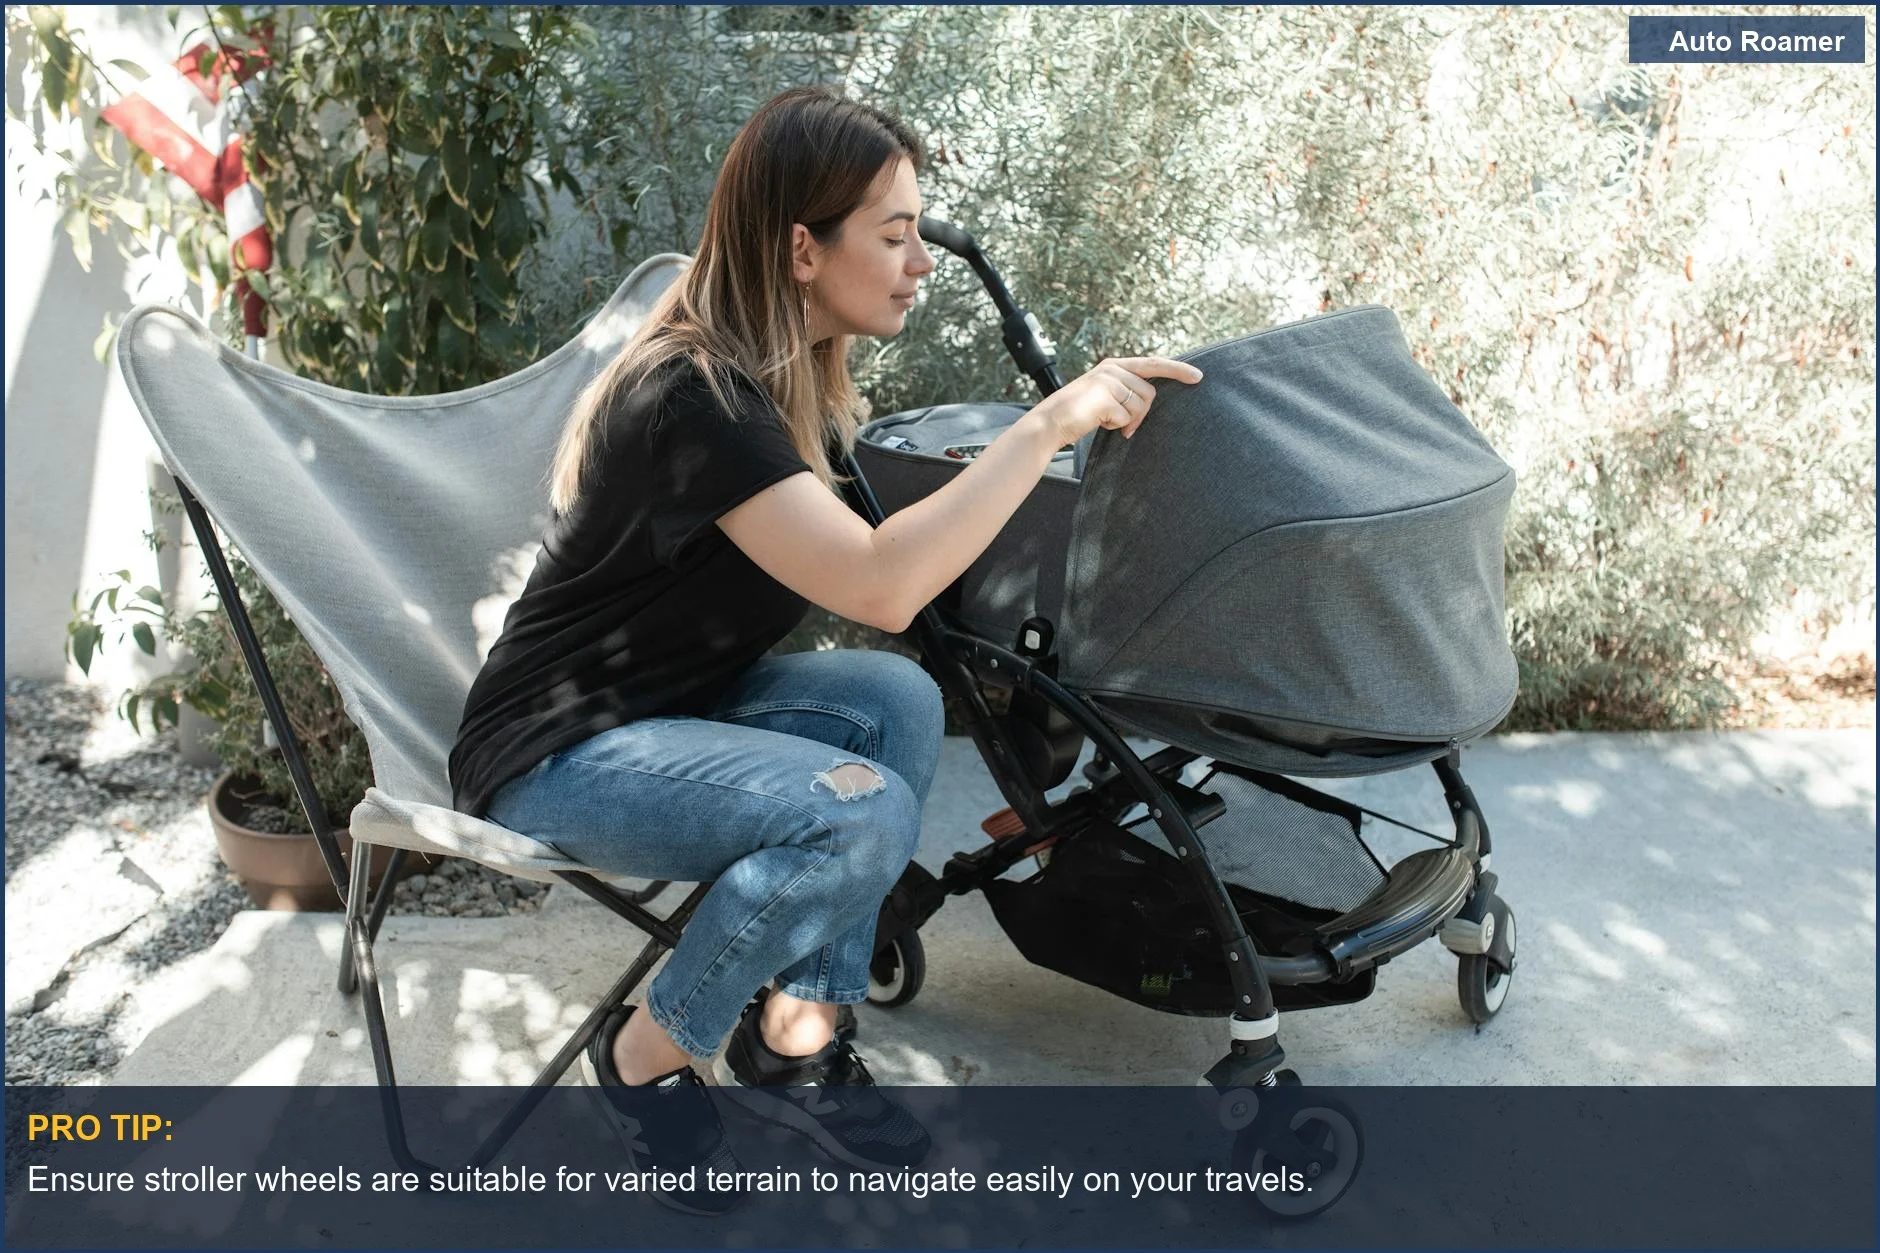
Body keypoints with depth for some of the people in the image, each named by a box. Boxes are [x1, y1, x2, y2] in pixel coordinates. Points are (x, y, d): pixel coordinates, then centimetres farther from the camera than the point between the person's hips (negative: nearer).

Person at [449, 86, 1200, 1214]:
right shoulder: (691, 393, -27)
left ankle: (792, 1038, -3)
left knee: (896, 697, -17)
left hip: (670, 703, 8)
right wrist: (1051, 422, -32)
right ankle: (644, 1057, -3)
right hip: (554, 758, -8)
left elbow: (868, 551, 4)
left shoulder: (791, 373, 3)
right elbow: (879, 588, -38)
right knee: (862, 815, -28)